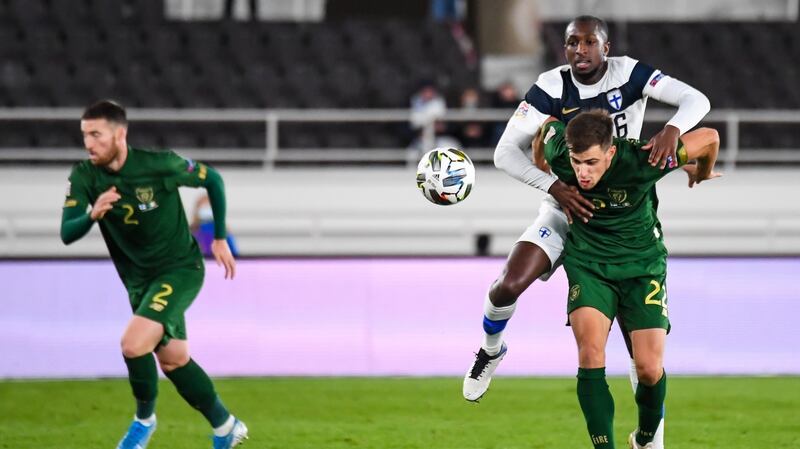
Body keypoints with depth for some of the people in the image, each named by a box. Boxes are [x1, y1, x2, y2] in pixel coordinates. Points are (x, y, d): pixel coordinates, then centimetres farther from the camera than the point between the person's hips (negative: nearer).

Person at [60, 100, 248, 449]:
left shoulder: (159, 165, -21)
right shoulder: (84, 178, -11)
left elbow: (212, 179, -5)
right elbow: (67, 234, -19)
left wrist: (220, 238, 0)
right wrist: (92, 215, -40)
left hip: (181, 270, -6)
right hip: (139, 280, 6)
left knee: (133, 345, -23)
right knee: (173, 360, 15)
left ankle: (144, 418, 2)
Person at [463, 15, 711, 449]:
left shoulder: (629, 74, -13)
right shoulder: (552, 87, -13)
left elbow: (696, 100, -21)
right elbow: (505, 152, -17)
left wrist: (671, 130, -43)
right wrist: (554, 186, -31)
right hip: (566, 208, 1)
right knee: (508, 286, -16)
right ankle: (491, 350, 20)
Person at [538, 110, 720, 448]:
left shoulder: (639, 162, -30)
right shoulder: (558, 151, -21)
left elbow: (709, 137, -18)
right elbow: (548, 124, 4)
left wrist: (702, 174, 4)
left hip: (642, 263, -1)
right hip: (588, 263, 1)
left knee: (649, 369, -7)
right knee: (591, 352, -22)